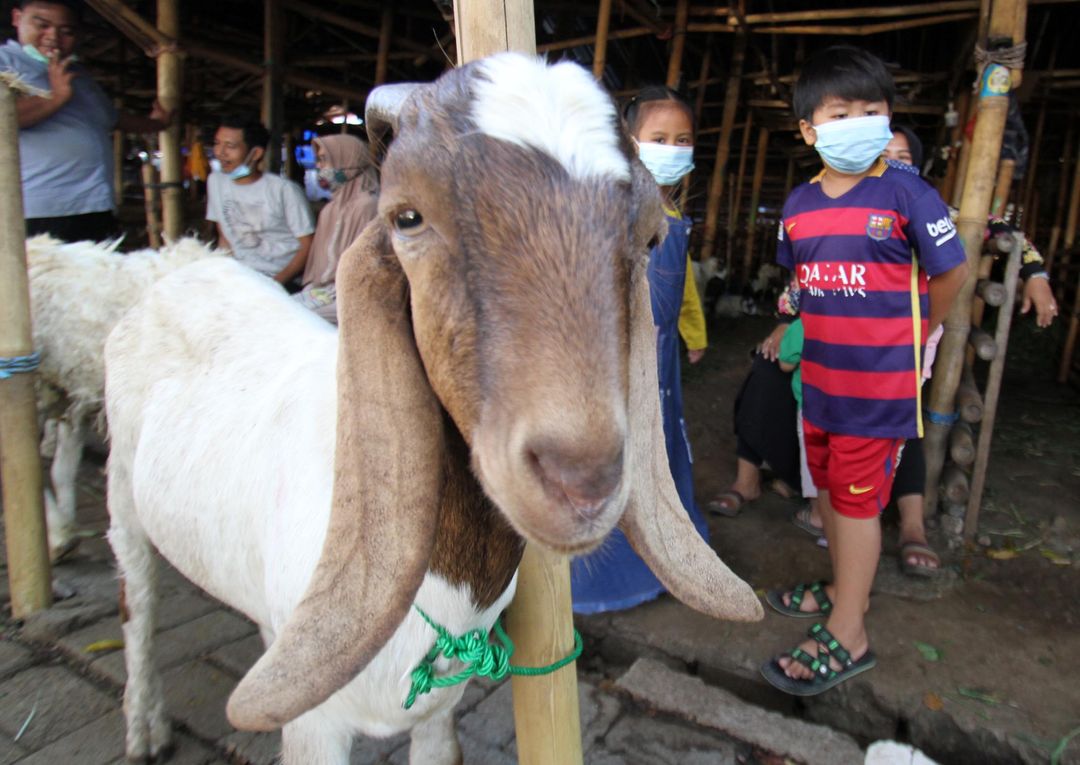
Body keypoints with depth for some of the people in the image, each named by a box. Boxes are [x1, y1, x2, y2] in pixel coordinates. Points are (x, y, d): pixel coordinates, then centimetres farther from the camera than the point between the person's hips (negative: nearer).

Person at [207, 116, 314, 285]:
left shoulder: (285, 190, -9)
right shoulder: (216, 181, 9)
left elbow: (308, 246, -8)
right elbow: (224, 236, 17)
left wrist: (275, 284, -17)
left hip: (283, 279, -5)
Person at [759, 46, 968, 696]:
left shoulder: (907, 195, -12)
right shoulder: (799, 205, 4)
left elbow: (954, 272, -2)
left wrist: (917, 332, 9)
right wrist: (838, 327, 12)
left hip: (881, 381, -6)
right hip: (820, 374, 6)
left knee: (857, 497, 0)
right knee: (829, 485, 18)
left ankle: (847, 637, 14)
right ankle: (847, 588, 39)